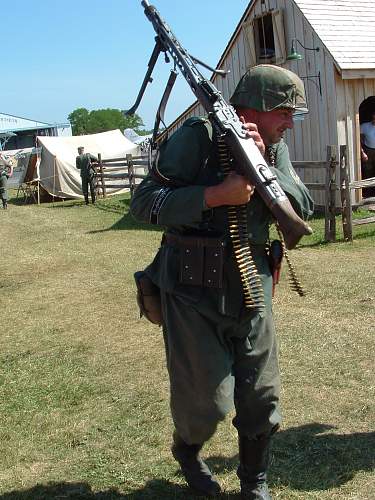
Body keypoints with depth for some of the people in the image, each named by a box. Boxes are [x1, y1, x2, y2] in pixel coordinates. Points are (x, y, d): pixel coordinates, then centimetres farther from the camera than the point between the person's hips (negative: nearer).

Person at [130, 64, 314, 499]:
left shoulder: (275, 147, 6)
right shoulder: (198, 137, -13)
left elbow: (302, 208, -3)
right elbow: (143, 203, -17)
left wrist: (264, 164, -17)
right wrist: (216, 194, -26)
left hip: (250, 293, 6)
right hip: (194, 294, -5)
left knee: (262, 399, 11)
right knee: (206, 400, 3)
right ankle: (186, 450, 38)